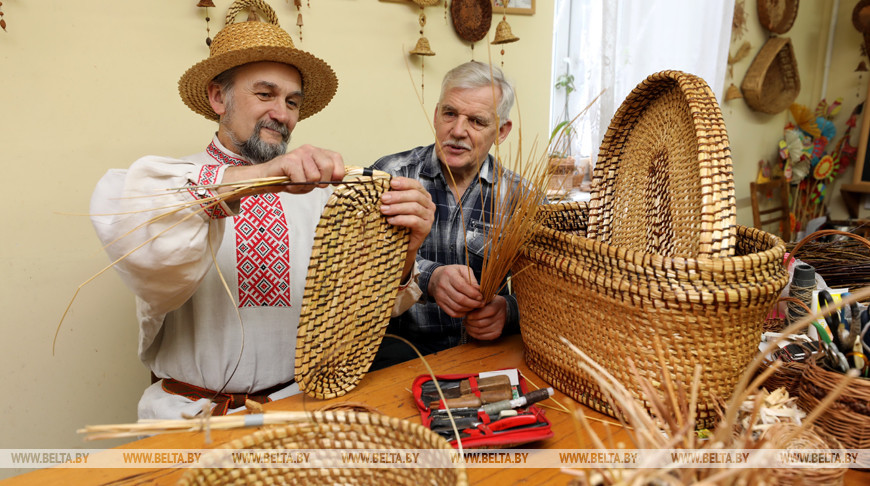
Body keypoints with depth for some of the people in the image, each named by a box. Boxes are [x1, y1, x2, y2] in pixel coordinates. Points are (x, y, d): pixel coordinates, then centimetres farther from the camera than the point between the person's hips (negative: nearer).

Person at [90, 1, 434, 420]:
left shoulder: (320, 195, 4)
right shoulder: (170, 181, 2)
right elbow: (117, 211, -21)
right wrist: (250, 178, -30)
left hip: (301, 402, 2)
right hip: (195, 415, -1)